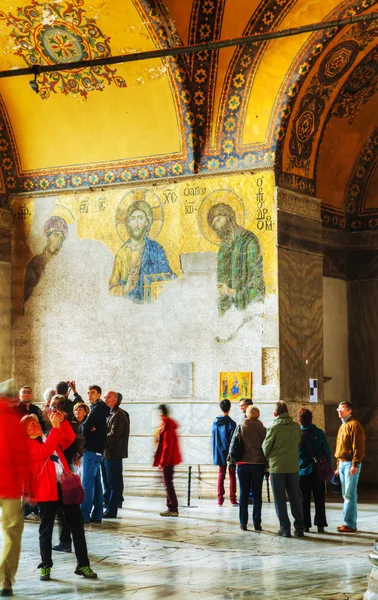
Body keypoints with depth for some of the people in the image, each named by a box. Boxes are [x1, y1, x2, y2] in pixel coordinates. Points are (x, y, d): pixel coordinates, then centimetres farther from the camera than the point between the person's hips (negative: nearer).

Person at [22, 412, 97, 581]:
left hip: (66, 486, 6)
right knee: (46, 529, 3)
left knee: (77, 525, 4)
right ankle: (45, 567, 14)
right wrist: (55, 428, -21)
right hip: (47, 490, -6)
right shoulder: (27, 445, -1)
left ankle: (83, 564, 8)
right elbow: (45, 451, -19)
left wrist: (62, 421, -5)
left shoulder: (49, 439, 22)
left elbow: (70, 437, 9)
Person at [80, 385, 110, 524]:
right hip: (96, 450, 10)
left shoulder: (97, 408, -10)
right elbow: (86, 428, 13)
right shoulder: (99, 409, 19)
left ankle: (84, 515, -9)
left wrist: (83, 428, 3)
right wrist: (87, 428, -8)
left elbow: (85, 427, -17)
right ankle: (97, 515, 12)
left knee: (87, 484, -9)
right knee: (96, 483, 10)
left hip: (92, 450, -10)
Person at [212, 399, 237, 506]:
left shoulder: (215, 422, 3)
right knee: (232, 476, 4)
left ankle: (220, 500, 5)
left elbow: (213, 438, 9)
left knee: (220, 476, 8)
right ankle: (233, 499, 3)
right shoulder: (231, 423, -13)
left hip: (219, 453, 4)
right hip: (229, 453, -4)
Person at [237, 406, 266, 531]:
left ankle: (243, 522, 5)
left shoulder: (241, 428, 0)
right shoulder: (261, 429, -3)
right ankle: (257, 523, 3)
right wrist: (267, 464, 7)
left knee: (243, 493, 7)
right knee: (257, 494, 5)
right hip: (258, 464, -1)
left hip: (243, 464, 1)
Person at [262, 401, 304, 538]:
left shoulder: (275, 428, -10)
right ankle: (299, 527, 9)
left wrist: (268, 458, 18)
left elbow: (266, 447, -2)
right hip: (293, 466, 3)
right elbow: (299, 444, 8)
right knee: (295, 498, 11)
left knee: (280, 499, 4)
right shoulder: (296, 427, 0)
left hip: (277, 467, -3)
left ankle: (285, 528, 2)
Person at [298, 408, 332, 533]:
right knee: (319, 500, 8)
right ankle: (320, 524, 6)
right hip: (318, 471, 1)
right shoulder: (319, 433, -4)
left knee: (304, 501, 7)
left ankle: (305, 525, 7)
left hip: (302, 472, -1)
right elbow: (327, 452, 0)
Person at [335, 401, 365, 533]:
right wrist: (338, 465, 20)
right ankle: (349, 522, 16)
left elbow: (358, 447, -17)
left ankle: (350, 524, -10)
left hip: (351, 464, -9)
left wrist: (355, 465, -21)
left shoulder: (354, 425, -10)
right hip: (342, 463, 9)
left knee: (350, 495, -10)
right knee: (346, 495, 11)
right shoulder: (342, 426, 18)